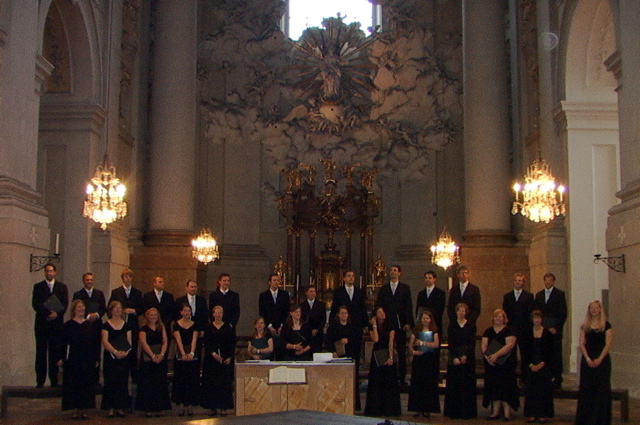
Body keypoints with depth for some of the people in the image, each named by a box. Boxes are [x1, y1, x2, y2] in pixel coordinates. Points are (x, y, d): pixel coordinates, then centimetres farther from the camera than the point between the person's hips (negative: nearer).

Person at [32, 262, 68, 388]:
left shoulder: (62, 287, 12)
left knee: (56, 353, 0)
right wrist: (47, 313, -16)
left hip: (57, 323, 1)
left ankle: (54, 381, 4)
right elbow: (35, 304, -3)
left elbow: (65, 304, 3)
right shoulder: (38, 287, 8)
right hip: (41, 324, -1)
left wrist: (57, 314, -14)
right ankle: (40, 381, 1)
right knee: (41, 353, -1)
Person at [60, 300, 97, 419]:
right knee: (73, 384, -2)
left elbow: (95, 342, 9)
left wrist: (96, 358, 3)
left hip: (88, 360, 3)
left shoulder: (89, 325, 10)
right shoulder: (68, 325, 1)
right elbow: (64, 342, -3)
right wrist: (62, 358, -11)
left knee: (86, 384, 2)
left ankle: (83, 410, 9)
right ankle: (76, 410, 4)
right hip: (73, 360, -3)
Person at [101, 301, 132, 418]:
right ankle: (110, 408, 1)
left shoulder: (126, 325, 11)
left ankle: (121, 408, 7)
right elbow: (105, 341, -7)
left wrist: (126, 352, -13)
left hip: (124, 357, 3)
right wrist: (115, 352, -20)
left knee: (123, 381, 2)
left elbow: (129, 341, 6)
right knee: (110, 381, -4)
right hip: (110, 357, -2)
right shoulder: (106, 325, 3)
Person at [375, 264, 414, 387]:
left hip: (400, 324, -1)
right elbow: (378, 306, 9)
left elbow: (409, 306, 2)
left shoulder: (405, 288, 8)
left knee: (401, 352, 1)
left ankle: (402, 377, 6)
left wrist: (408, 322, -7)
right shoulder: (384, 288, 12)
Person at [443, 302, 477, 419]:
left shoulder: (471, 326, 4)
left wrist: (465, 356, -16)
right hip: (454, 358, 1)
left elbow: (472, 343, -3)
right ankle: (454, 411, 6)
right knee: (454, 384, 0)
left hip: (468, 358, -1)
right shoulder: (452, 325, 6)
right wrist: (454, 358, -12)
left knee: (467, 384, -1)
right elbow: (450, 343, 0)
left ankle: (466, 411, 4)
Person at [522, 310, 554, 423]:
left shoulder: (547, 334, 2)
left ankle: (543, 414, 4)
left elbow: (549, 351, -1)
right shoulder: (527, 334, 6)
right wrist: (531, 365, -8)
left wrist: (542, 364, -11)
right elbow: (525, 351, 3)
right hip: (530, 366, 2)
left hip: (544, 366, -1)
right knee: (531, 390, 1)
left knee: (544, 389, -2)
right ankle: (532, 414, 6)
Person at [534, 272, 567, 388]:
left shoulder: (560, 294, 1)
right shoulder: (539, 295, 15)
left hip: (555, 330, -4)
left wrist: (556, 328, -11)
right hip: (542, 330, 4)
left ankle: (557, 379, 1)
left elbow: (563, 313, -4)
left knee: (556, 355, -3)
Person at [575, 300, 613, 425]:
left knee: (601, 389, -1)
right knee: (586, 389, 4)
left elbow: (608, 344, -7)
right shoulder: (585, 326, 8)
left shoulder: (606, 326, 0)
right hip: (587, 361, 3)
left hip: (602, 360, -3)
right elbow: (582, 344, 2)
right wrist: (588, 359, -11)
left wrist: (599, 359, -15)